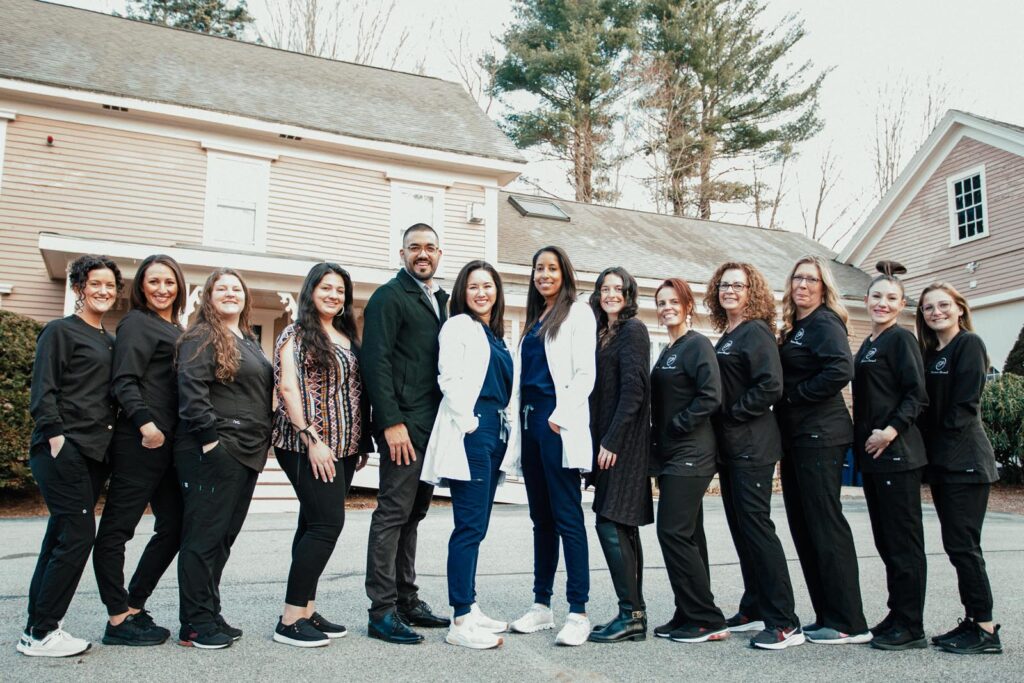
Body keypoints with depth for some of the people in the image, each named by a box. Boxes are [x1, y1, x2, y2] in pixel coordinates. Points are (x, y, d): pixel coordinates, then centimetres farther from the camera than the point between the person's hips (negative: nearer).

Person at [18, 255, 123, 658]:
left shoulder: (110, 341, 19)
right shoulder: (60, 331, -1)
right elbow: (43, 390, -8)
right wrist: (56, 436, -16)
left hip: (95, 452, 7)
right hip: (64, 449, -7)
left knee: (61, 537, 9)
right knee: (77, 535, -9)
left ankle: (39, 628, 17)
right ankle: (39, 633, 1)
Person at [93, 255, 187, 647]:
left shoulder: (177, 330, 19)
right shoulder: (137, 323, -3)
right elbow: (124, 380, -14)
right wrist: (144, 422, -27)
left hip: (170, 443, 9)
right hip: (140, 442, -9)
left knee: (173, 527, 10)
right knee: (117, 528, -1)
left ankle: (133, 607, 20)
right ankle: (118, 620, 6)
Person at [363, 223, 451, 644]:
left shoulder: (438, 299, 19)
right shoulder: (389, 296, -5)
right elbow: (376, 361, -13)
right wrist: (392, 422, -19)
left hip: (432, 425, 8)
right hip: (403, 426, -8)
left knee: (413, 514, 14)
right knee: (393, 513, -4)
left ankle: (407, 601, 23)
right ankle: (382, 612, 4)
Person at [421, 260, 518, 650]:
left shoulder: (497, 336, 21)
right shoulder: (459, 326, -1)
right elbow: (449, 378, -12)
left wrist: (507, 434, 15)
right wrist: (468, 423, -16)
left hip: (495, 431, 8)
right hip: (471, 431, -8)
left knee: (476, 526, 11)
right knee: (470, 526, -8)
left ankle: (470, 609, 19)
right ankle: (460, 622, -3)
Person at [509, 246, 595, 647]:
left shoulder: (577, 313, 0)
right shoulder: (535, 319, 20)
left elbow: (585, 374, -9)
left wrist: (560, 416, -17)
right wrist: (521, 418, 11)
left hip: (558, 424, -7)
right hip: (530, 421, 7)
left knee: (567, 518, -7)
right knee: (541, 518, 10)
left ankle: (578, 613, -2)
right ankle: (541, 606, 17)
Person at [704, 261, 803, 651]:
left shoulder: (756, 332, -9)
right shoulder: (725, 337, 16)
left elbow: (770, 386, -20)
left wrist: (734, 414, -14)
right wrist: (720, 421, 9)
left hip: (752, 446, -9)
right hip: (729, 445, 9)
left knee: (756, 525, -9)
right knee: (740, 527, 13)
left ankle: (784, 623, -3)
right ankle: (755, 609, 23)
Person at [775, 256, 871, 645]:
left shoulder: (825, 323, -8)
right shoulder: (792, 329, 17)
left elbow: (840, 371, -23)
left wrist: (793, 396, -14)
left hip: (820, 437, -9)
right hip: (795, 438, 9)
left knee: (825, 525, -6)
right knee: (804, 528, 11)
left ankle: (849, 623, 3)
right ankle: (827, 617, 19)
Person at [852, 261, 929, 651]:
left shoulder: (901, 339, -7)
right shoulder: (867, 346, 17)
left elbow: (917, 395, -14)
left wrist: (892, 430, -22)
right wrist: (862, 442, 13)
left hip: (897, 453, -9)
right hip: (871, 454, 9)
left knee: (903, 539, -3)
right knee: (885, 539, 13)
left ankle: (910, 627, 5)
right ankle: (897, 615, 23)